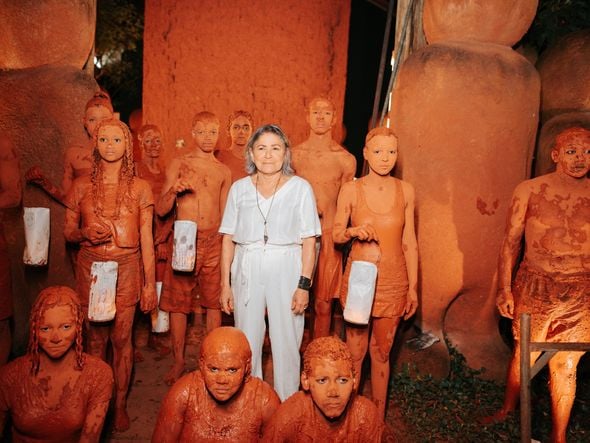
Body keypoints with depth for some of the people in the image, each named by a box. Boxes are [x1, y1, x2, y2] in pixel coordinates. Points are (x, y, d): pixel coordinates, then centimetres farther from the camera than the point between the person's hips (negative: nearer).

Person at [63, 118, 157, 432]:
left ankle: (120, 405, 18)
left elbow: (146, 238, 1)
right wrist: (85, 234, -14)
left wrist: (150, 284, -2)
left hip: (126, 268, -1)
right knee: (95, 338, 7)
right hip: (90, 267, 1)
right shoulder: (82, 185, 5)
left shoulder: (139, 188, 3)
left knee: (121, 338, 3)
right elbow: (68, 231, 10)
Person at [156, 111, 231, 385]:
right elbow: (161, 210, 2)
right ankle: (178, 362, 18)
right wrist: (174, 189, -16)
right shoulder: (178, 164, 5)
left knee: (214, 302, 6)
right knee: (178, 302, 3)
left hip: (213, 242, 2)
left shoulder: (224, 171, 11)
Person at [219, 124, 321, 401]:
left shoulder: (300, 187, 1)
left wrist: (304, 284, -9)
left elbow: (309, 241, -2)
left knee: (286, 343, 3)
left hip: (287, 270, -2)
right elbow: (228, 239, 7)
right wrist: (225, 283, 3)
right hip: (247, 271, 2)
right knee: (247, 342, 9)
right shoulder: (239, 188, 8)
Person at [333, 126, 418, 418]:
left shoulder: (405, 190, 0)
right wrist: (354, 231, -20)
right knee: (355, 352, 7)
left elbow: (409, 242, 4)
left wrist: (413, 287, 4)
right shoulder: (350, 190, -5)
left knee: (382, 352, 13)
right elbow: (336, 235, 3)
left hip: (393, 282, 2)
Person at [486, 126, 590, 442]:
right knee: (524, 354, 13)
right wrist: (504, 289, -3)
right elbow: (510, 242, 0)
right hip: (534, 286, -1)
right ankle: (507, 409, 39)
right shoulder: (529, 190, -2)